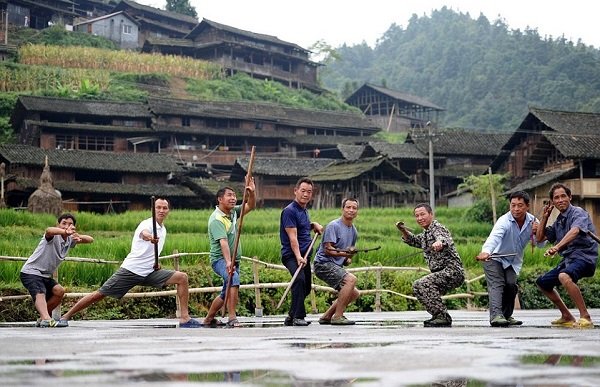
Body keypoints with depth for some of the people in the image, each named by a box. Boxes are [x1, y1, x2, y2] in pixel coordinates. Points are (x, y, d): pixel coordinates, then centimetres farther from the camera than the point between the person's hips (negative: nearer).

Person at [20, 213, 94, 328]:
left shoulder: (70, 240, 8)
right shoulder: (54, 236, -16)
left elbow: (90, 240, 6)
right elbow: (49, 230, -42)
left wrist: (79, 237, -20)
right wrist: (65, 232, -63)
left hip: (45, 275, 9)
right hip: (31, 272, -9)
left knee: (59, 291, 4)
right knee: (40, 295, -28)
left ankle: (43, 318, 15)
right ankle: (46, 319, -51)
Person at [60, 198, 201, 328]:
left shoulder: (163, 230, 13)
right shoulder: (147, 224, -10)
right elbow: (144, 233, -38)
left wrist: (154, 263, 11)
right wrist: (150, 237, -62)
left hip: (149, 272, 6)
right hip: (131, 269, -6)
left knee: (182, 277, -8)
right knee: (99, 294, -7)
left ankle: (184, 318, -8)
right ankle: (66, 316, 7)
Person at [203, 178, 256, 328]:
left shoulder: (233, 211, 7)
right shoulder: (216, 219, -18)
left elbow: (251, 206, 9)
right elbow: (223, 241, -31)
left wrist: (251, 192, -11)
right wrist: (228, 262, -42)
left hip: (234, 260, 9)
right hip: (220, 259, -9)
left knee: (226, 293, 16)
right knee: (234, 279, -34)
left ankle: (208, 320, 32)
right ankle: (232, 319, -36)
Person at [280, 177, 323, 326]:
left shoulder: (304, 210, 15)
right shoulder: (290, 211, -12)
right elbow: (292, 237, -21)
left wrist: (314, 224, 14)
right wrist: (298, 257, -32)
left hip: (305, 255, 10)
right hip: (291, 255, -10)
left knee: (306, 287, 14)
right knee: (300, 280, -30)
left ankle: (291, 317, 28)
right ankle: (298, 317, -31)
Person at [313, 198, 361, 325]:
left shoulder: (353, 231, 14)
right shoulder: (334, 226, -12)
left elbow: (350, 251, 27)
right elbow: (327, 250, -19)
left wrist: (348, 259, 5)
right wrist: (343, 253, -32)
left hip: (336, 266, 9)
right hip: (323, 263, -9)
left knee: (354, 293, 7)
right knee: (351, 279, -27)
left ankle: (327, 316, 14)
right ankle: (338, 316, -23)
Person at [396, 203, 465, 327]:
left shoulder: (437, 228, -10)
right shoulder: (425, 234, 19)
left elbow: (445, 240, -33)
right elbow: (413, 240, 38)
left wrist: (439, 243, -57)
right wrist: (403, 231, 18)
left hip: (452, 270, -11)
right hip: (442, 273, 11)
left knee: (423, 284, -27)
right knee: (417, 287, 21)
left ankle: (442, 316, -26)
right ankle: (439, 316, 20)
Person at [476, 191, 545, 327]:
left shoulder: (532, 221, -8)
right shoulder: (504, 221, -27)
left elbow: (541, 244, -4)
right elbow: (494, 237, -45)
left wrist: (537, 232, -27)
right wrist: (485, 252, -65)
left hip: (514, 262, 5)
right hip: (494, 258, -5)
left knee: (511, 285, -12)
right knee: (497, 284, -21)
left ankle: (507, 315, 5)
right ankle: (496, 315, -33)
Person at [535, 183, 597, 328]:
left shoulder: (578, 212, -8)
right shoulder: (559, 221, 18)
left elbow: (575, 231, -30)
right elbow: (539, 238, 24)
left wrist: (557, 247, -45)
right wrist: (545, 216, 15)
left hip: (584, 256, -10)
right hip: (568, 259, 10)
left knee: (564, 276, -39)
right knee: (542, 282, 19)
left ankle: (585, 317, -32)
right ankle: (567, 317, 24)